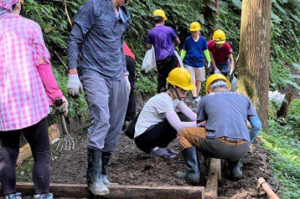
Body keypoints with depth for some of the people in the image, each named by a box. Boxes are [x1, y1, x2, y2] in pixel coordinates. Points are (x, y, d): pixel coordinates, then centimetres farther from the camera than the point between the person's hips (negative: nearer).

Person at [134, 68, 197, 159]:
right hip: (143, 138, -9)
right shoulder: (163, 100, -24)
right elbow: (178, 126, -33)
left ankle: (161, 146, 7)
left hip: (153, 131, 9)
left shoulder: (176, 99, 3)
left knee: (183, 120, 0)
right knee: (175, 123, -22)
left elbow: (193, 117, -4)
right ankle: (155, 148, -5)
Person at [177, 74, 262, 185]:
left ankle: (193, 172, 8)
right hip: (241, 150, 3)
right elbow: (257, 126, 19)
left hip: (218, 145, -3)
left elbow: (199, 126, 32)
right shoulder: (243, 98, 27)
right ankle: (235, 167, 17)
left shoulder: (206, 98, 23)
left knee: (183, 133, 21)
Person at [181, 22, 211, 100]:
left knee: (198, 82, 10)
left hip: (200, 64, 1)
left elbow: (206, 51, 7)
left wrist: (209, 61, 8)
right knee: (192, 81, -9)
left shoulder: (203, 40, -2)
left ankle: (197, 95, 23)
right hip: (189, 64, -1)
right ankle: (194, 97, -13)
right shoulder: (187, 40, -2)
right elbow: (183, 51, 6)